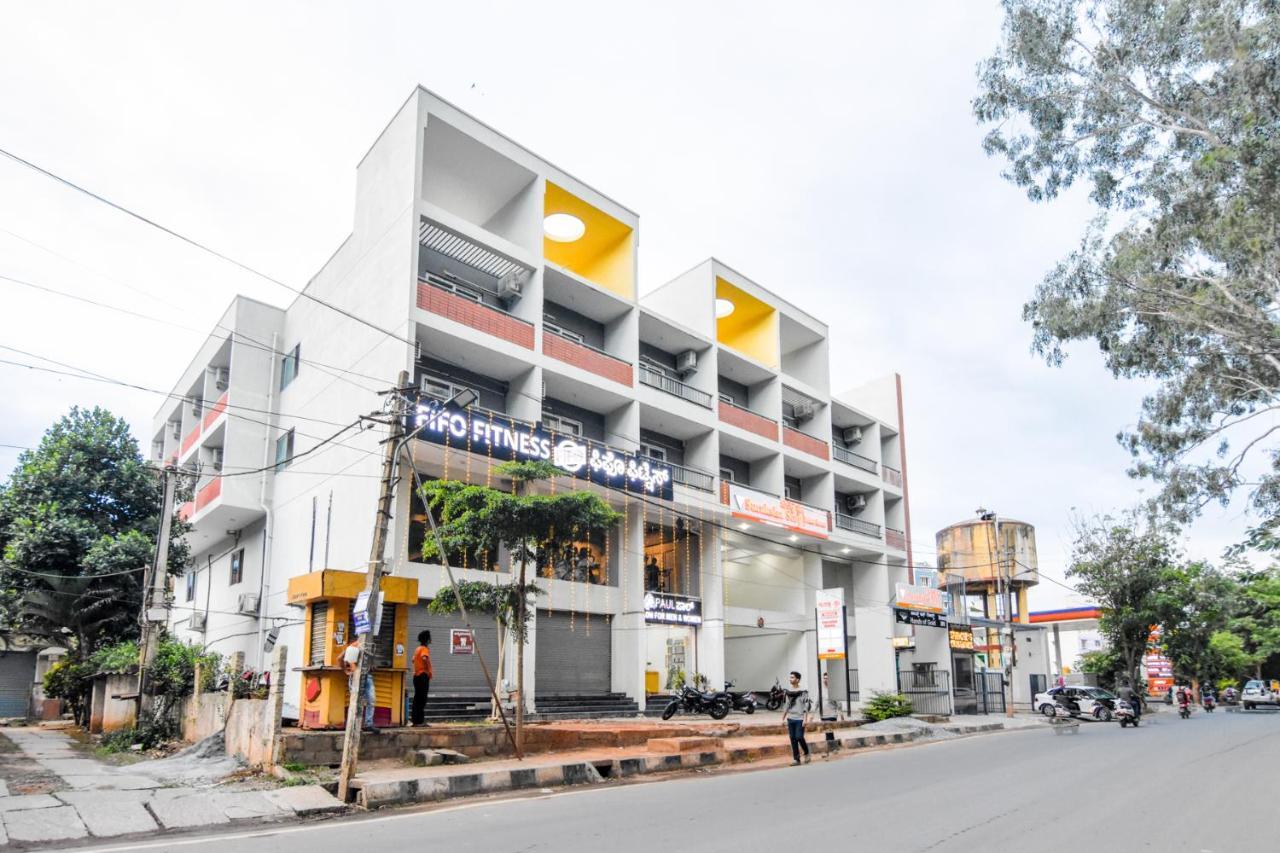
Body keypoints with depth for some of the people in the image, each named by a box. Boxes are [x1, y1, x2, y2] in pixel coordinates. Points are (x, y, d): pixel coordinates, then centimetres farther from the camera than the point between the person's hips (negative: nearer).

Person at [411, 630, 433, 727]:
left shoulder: (417, 649, 16)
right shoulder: (425, 649, -12)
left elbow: (414, 659, 27)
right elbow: (425, 658, -31)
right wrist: (430, 671, -24)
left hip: (416, 675, 9)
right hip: (423, 675, -9)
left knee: (417, 698, 12)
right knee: (422, 699, -7)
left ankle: (414, 719, 14)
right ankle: (419, 721, -8)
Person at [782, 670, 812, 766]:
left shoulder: (803, 691, -5)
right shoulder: (789, 692, 11)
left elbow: (806, 706, -8)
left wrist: (805, 718, -15)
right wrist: (783, 718, 14)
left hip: (800, 719, -5)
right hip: (790, 719, 5)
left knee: (799, 737, -9)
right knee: (793, 739, 4)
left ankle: (806, 753, 16)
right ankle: (796, 759, 11)